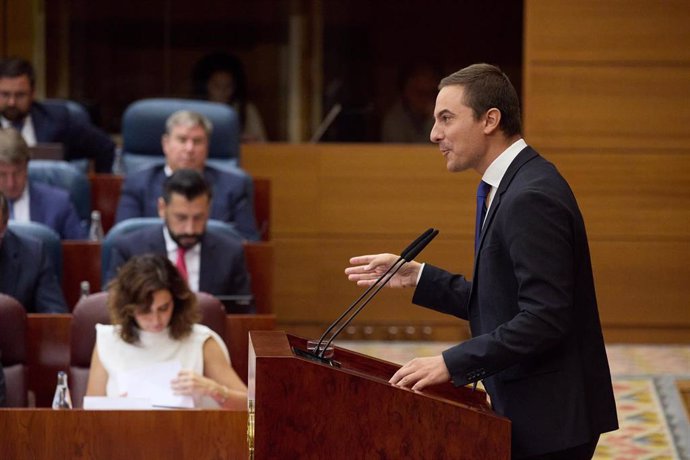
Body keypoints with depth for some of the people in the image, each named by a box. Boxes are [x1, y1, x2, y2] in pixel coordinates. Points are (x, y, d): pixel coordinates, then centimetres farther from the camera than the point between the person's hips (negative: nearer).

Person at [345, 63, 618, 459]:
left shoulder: (532, 196, -19)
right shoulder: (514, 186, 13)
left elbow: (544, 319, -25)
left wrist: (451, 364, -24)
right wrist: (417, 278, 11)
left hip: (549, 417, -10)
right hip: (533, 410, 10)